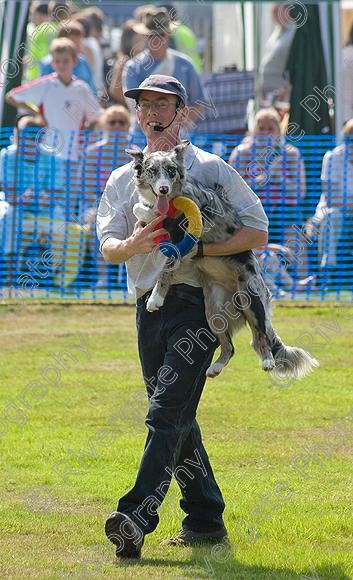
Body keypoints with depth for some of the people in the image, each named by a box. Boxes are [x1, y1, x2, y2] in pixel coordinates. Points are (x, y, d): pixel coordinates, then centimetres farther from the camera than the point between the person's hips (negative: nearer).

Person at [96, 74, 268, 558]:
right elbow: (107, 246, 5)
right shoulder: (122, 179, 16)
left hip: (195, 304, -6)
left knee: (166, 413, -16)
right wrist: (135, 244, -19)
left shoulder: (211, 169, 1)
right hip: (149, 307, 6)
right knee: (177, 419, 9)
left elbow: (258, 231, -4)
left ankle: (137, 517, -27)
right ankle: (206, 520, 17)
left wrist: (197, 247, -17)